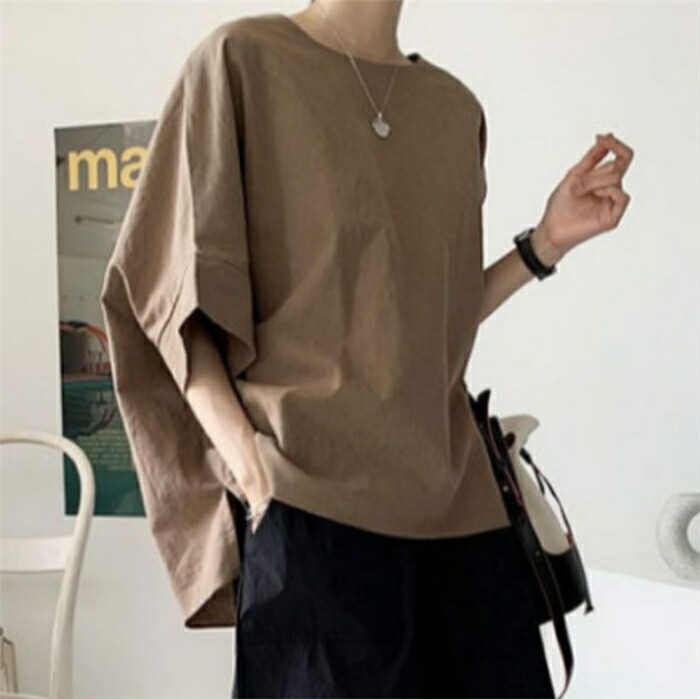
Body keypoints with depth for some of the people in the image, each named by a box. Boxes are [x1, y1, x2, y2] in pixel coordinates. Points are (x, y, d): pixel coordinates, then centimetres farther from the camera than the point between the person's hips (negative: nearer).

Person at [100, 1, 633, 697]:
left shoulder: (456, 106, 15)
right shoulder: (240, 59, 0)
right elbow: (173, 288, -4)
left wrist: (546, 242, 5)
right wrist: (244, 458, -16)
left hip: (460, 498, 5)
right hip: (313, 500, -5)